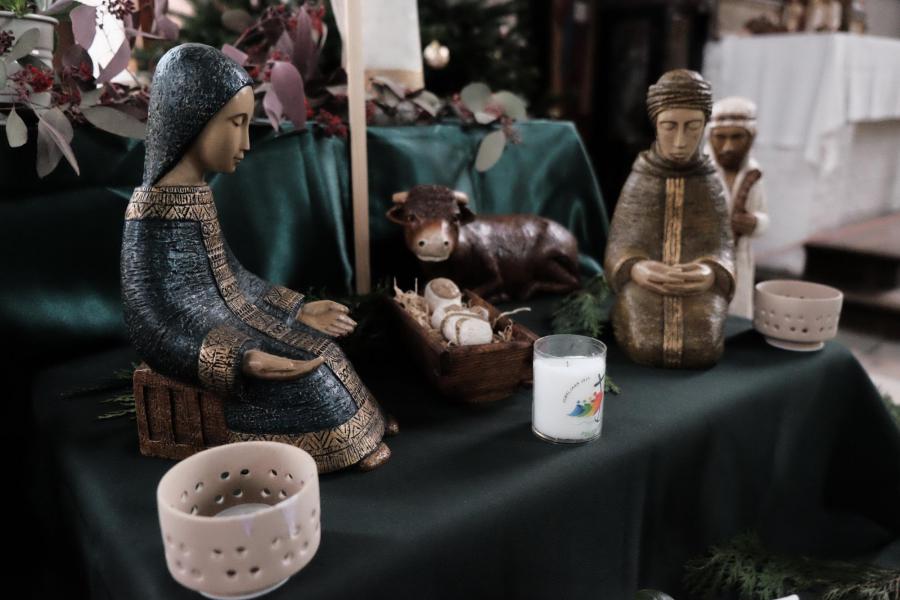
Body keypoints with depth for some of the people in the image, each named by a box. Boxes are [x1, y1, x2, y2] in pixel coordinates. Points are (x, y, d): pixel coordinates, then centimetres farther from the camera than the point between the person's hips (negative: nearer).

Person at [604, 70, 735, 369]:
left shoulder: (711, 186, 8)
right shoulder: (638, 182, 6)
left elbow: (720, 251, 1)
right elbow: (618, 250, 1)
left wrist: (711, 274, -24)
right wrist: (635, 269, -23)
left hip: (699, 294, 1)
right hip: (644, 290, -1)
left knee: (702, 348, -26)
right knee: (645, 346, -27)